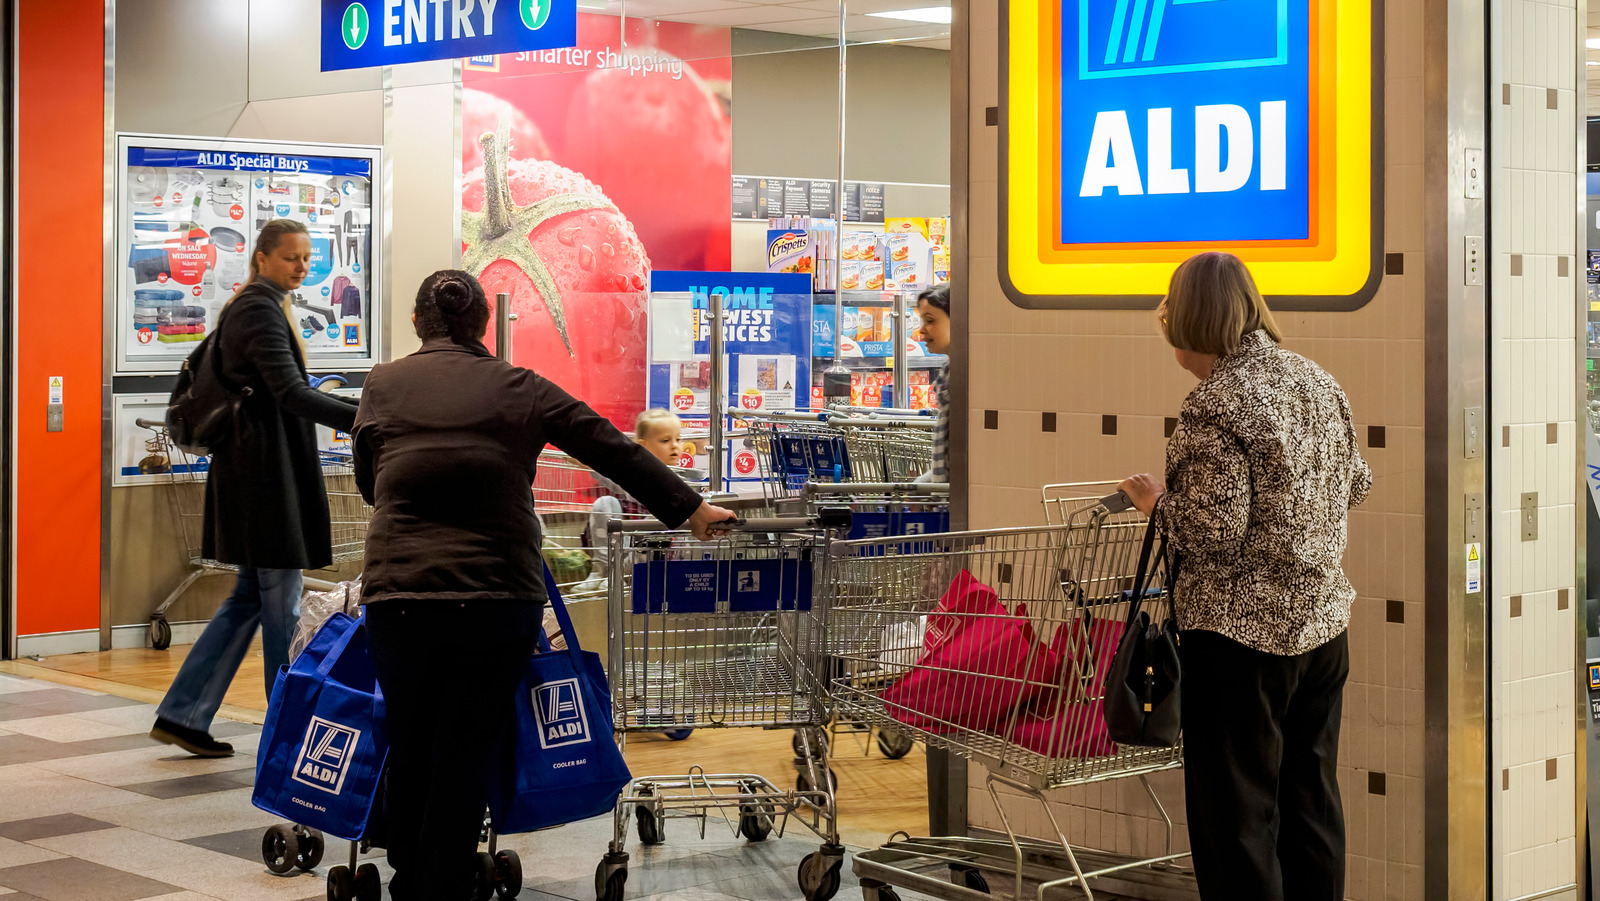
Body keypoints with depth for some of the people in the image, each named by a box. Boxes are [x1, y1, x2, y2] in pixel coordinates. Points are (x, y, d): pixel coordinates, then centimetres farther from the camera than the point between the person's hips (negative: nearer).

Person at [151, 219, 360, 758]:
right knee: (280, 603, -3)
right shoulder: (260, 311, -13)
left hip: (257, 466, 10)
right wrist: (360, 419, -33)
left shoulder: (252, 307, 19)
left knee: (252, 597, 12)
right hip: (267, 469, -10)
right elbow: (291, 394, -24)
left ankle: (182, 714, 12)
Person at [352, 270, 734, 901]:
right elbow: (614, 452, 9)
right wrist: (688, 508, 17)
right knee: (465, 758, 5)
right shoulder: (521, 389, 5)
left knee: (410, 750, 14)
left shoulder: (382, 385, 8)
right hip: (498, 600, -1)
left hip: (397, 595, 1)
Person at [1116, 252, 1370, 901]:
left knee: (1235, 813, 2)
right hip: (1324, 620, 8)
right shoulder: (1319, 382, 6)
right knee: (1311, 798, 17)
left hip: (1241, 634, -8)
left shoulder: (1214, 407, -18)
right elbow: (1356, 484, 16)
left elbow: (1215, 536, -20)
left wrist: (1154, 501, -3)